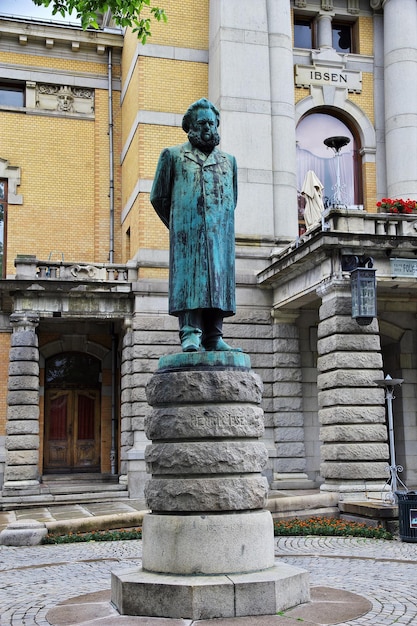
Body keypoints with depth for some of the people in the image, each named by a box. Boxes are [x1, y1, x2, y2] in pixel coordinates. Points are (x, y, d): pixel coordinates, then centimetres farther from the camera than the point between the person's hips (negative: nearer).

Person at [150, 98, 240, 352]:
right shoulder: (173, 155, 13)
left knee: (219, 278, -4)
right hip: (188, 231, -3)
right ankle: (190, 334, -18)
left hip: (220, 233, 3)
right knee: (190, 275, -14)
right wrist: (176, 225, 15)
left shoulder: (229, 160, 21)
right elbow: (158, 197, 13)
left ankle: (214, 337, -5)